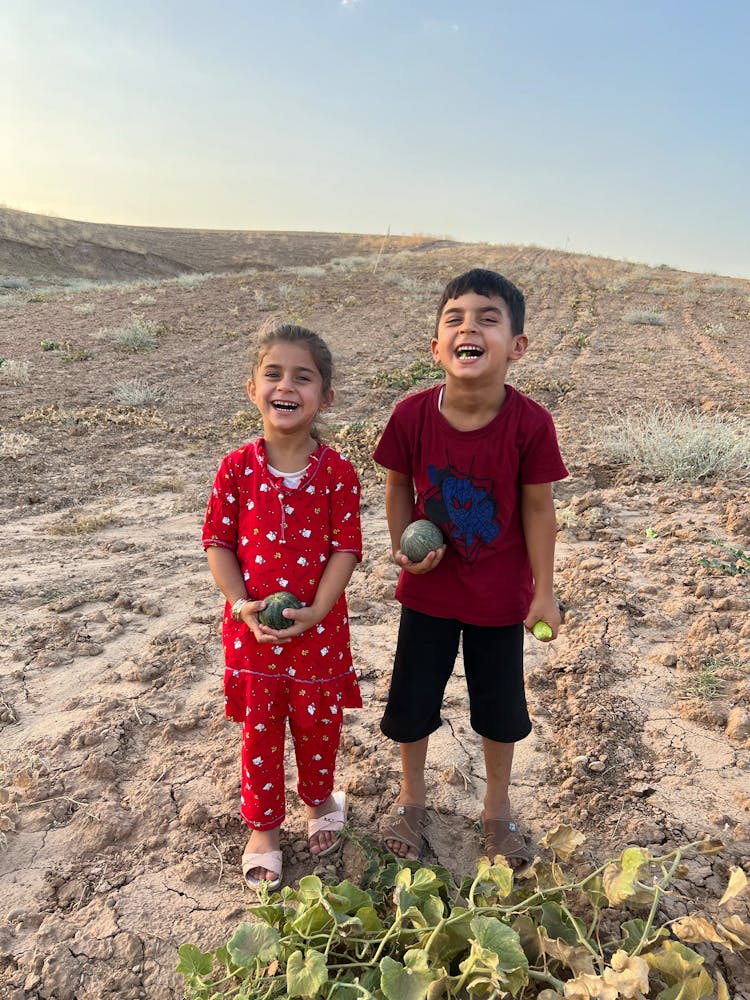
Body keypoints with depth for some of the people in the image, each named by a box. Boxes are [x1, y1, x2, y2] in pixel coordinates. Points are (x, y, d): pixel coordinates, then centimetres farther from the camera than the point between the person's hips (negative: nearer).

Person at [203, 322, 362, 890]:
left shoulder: (337, 472, -11)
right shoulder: (237, 469, -7)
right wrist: (241, 605, -15)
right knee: (260, 730, 15)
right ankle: (263, 827, 38)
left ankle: (320, 799, 48)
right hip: (252, 626, 1)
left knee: (318, 723, 17)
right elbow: (218, 541, -4)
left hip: (318, 626, 0)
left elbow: (346, 547, -10)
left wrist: (316, 612, -18)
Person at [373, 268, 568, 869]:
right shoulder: (412, 415, -17)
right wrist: (402, 545, -15)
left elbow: (537, 509, -11)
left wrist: (543, 592, -6)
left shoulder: (530, 424, -21)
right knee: (412, 700, 15)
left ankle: (498, 807, 45)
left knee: (501, 706, 17)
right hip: (429, 589, 1)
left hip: (501, 594, -1)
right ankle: (412, 797, 44)